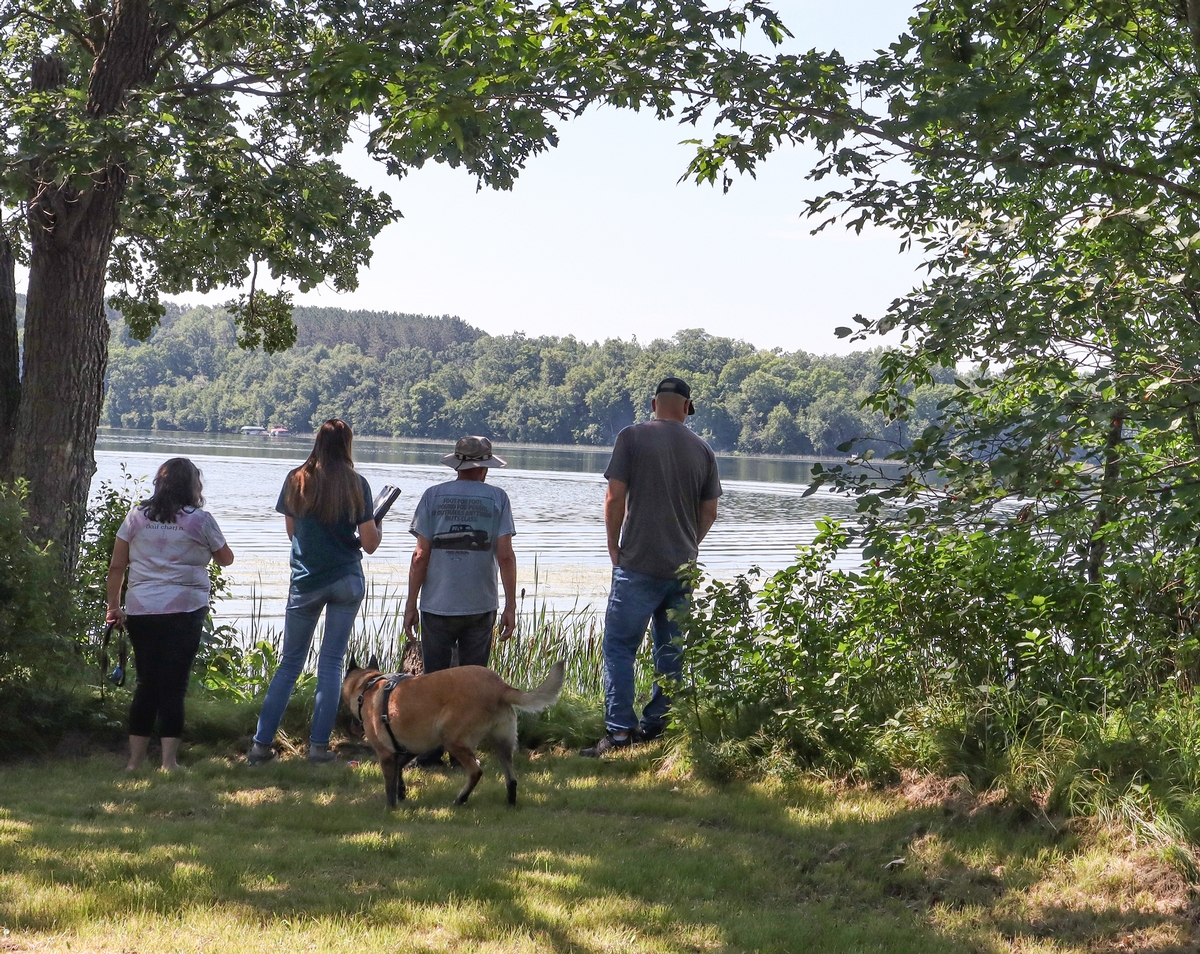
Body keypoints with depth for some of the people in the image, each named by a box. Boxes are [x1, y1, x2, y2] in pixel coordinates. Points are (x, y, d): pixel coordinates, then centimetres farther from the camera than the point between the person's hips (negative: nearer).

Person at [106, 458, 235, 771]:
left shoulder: (136, 516, 6)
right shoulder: (199, 519, -1)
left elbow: (116, 566, 7)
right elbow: (226, 558, 11)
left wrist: (113, 606, 15)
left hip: (140, 611, 3)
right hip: (185, 611, -3)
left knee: (146, 683, 12)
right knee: (173, 686, 0)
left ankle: (135, 760, 15)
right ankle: (169, 761, -4)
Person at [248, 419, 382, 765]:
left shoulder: (296, 481, 1)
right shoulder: (355, 484, -6)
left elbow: (292, 531, 11)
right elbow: (369, 543, -5)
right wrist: (377, 530, 17)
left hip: (305, 582, 1)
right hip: (346, 580, -1)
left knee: (290, 662, 10)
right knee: (331, 663, 5)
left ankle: (261, 743, 6)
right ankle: (319, 746, 3)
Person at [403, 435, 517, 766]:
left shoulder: (433, 496, 1)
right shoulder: (496, 498, 0)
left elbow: (420, 555, -3)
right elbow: (505, 555, -5)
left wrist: (411, 604, 3)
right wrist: (510, 606, 0)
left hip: (437, 605, 0)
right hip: (481, 606, 0)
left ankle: (430, 751, 5)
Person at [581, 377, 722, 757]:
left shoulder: (633, 437, -4)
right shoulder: (702, 450, 8)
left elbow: (615, 498, -7)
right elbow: (709, 512, 10)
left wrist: (614, 549, 4)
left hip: (639, 565, -4)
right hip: (684, 567, 4)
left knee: (620, 646, -1)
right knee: (672, 652, 12)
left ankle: (620, 730, -10)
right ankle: (657, 727, 15)